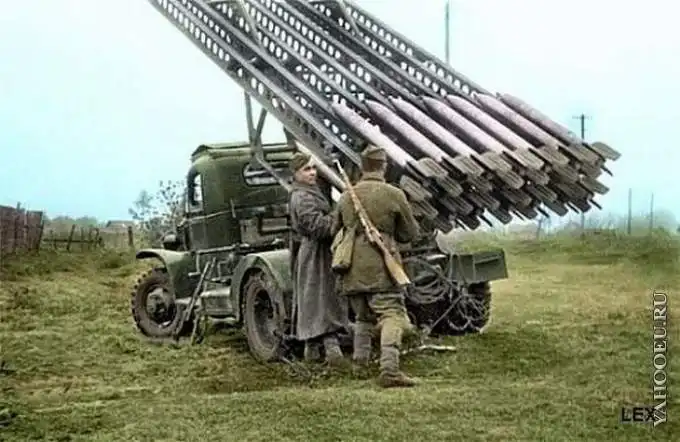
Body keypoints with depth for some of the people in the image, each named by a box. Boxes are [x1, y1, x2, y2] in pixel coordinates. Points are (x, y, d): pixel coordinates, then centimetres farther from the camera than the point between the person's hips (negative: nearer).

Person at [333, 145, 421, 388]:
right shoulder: (393, 195, -2)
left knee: (363, 318, 22)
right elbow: (411, 233, 7)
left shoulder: (346, 197, 11)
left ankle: (359, 363, 26)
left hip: (352, 269, 5)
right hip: (380, 267, -5)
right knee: (392, 316, -8)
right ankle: (389, 369, -22)